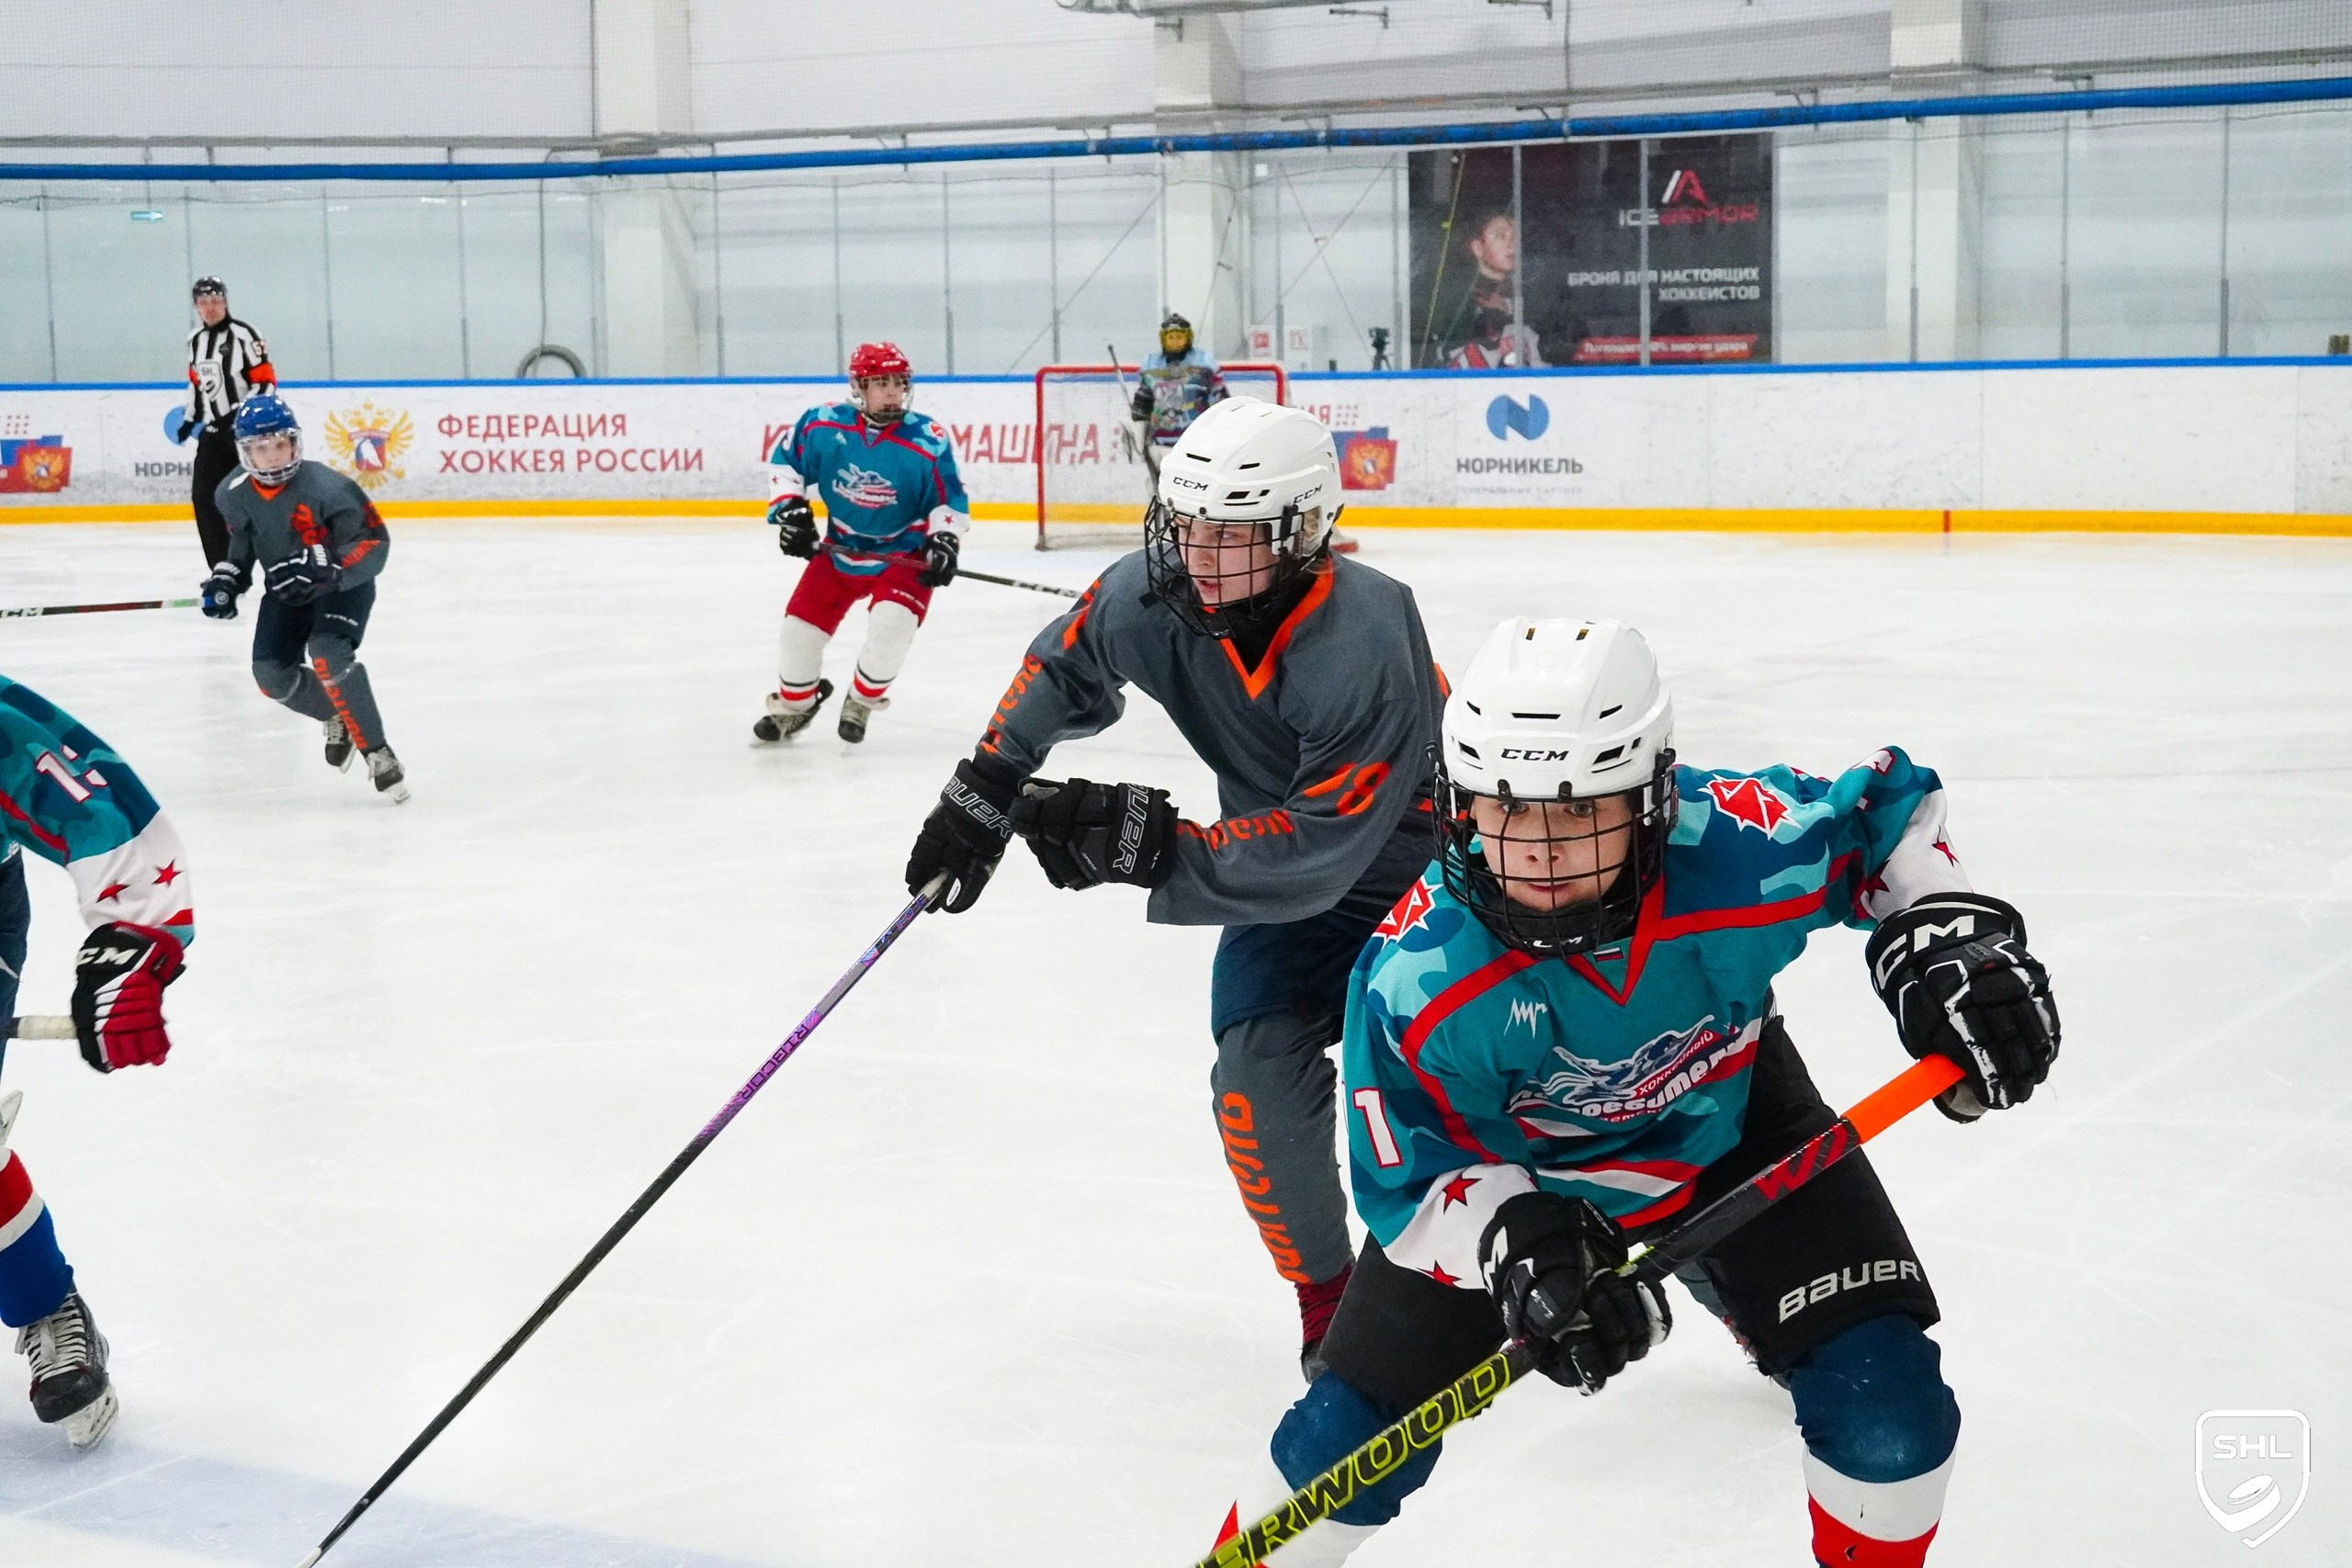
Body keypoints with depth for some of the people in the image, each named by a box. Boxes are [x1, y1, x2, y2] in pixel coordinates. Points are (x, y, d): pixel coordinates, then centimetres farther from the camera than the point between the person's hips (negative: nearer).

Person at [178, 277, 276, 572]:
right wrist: (189, 420, 22)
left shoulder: (244, 335, -11)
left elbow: (266, 382, -14)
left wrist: (241, 415, -21)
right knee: (204, 497, 1)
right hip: (214, 431, 7)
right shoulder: (195, 340, 12)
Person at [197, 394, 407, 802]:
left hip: (344, 585, -6)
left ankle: (377, 750, -19)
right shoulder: (234, 494, -10)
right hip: (286, 592, 6)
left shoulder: (326, 486, -29)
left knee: (327, 654, -30)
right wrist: (225, 581, -5)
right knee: (271, 675, -8)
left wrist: (321, 567, -42)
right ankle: (337, 719, 23)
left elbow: (374, 543, -29)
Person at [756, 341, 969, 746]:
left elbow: (951, 501, -8)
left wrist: (944, 543, -22)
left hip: (903, 554, -3)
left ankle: (861, 702, 3)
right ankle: (794, 704, 33)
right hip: (840, 548, 3)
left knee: (891, 625, -25)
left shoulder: (928, 442, -19)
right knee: (800, 626, 5)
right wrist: (790, 509, -8)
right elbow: (784, 462, 2)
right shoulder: (822, 426, -15)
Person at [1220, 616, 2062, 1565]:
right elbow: (1410, 1183, -23)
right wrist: (1516, 1242, -41)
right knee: (1355, 1433, -3)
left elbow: (1890, 811, -12)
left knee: (1888, 1408, -12)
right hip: (1494, 1167, -1)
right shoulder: (1416, 982, -36)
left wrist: (1946, 937, -25)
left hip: (1726, 1120, 1)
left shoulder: (1748, 851, -35)